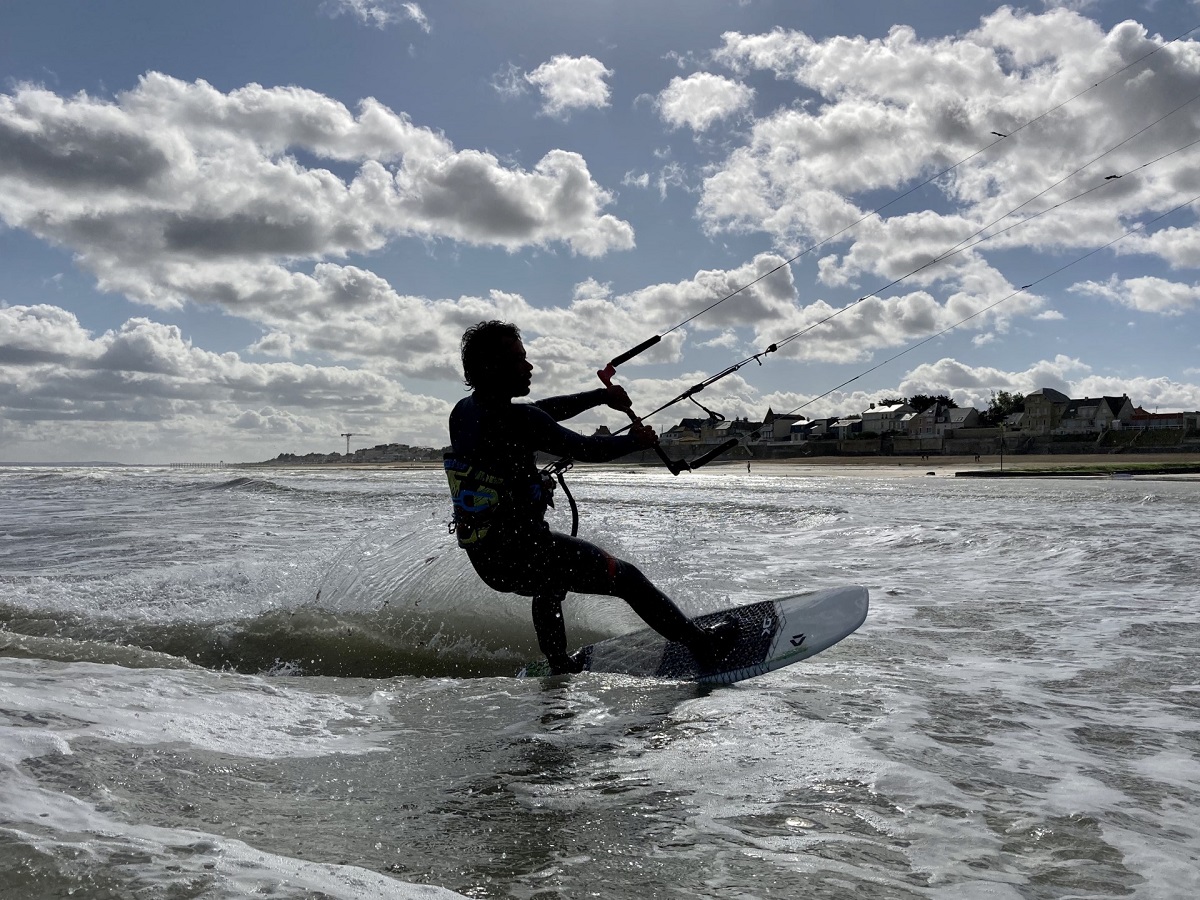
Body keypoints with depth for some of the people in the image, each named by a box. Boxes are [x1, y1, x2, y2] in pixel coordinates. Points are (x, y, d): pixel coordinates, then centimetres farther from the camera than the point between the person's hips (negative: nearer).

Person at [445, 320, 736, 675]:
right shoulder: (515, 418, -22)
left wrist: (601, 396, 20)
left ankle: (560, 666, 50)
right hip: (522, 553, -8)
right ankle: (703, 644, 18)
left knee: (552, 580, 39)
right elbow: (585, 448, -12)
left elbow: (542, 412, 14)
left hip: (483, 558, 9)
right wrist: (635, 440, 7)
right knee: (626, 577, 7)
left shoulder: (462, 412, 3)